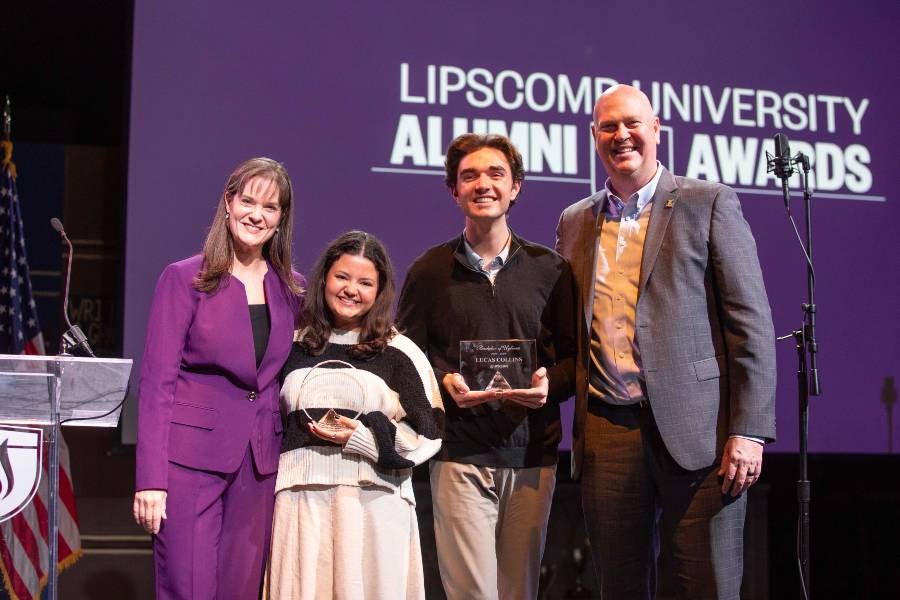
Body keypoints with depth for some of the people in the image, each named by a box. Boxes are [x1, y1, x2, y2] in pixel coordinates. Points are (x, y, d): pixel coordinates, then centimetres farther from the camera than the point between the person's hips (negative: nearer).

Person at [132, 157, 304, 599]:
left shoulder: (291, 289, 10)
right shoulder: (184, 278, -2)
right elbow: (157, 381, -6)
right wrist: (150, 479, -13)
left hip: (260, 460, 4)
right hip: (192, 457, -4)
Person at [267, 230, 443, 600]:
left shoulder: (399, 352, 2)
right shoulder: (294, 347, 13)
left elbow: (429, 432, 0)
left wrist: (364, 438, -12)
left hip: (374, 504, -2)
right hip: (301, 501, 3)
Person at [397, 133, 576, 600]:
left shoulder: (549, 269, 8)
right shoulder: (429, 271, 5)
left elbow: (574, 354, 10)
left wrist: (551, 384, -11)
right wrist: (446, 383, -12)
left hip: (533, 454, 2)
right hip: (460, 455, -2)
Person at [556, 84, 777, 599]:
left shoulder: (710, 204, 1)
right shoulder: (574, 222, 15)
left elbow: (751, 323, -4)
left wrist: (749, 432, -11)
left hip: (696, 432, -4)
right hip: (606, 435, 4)